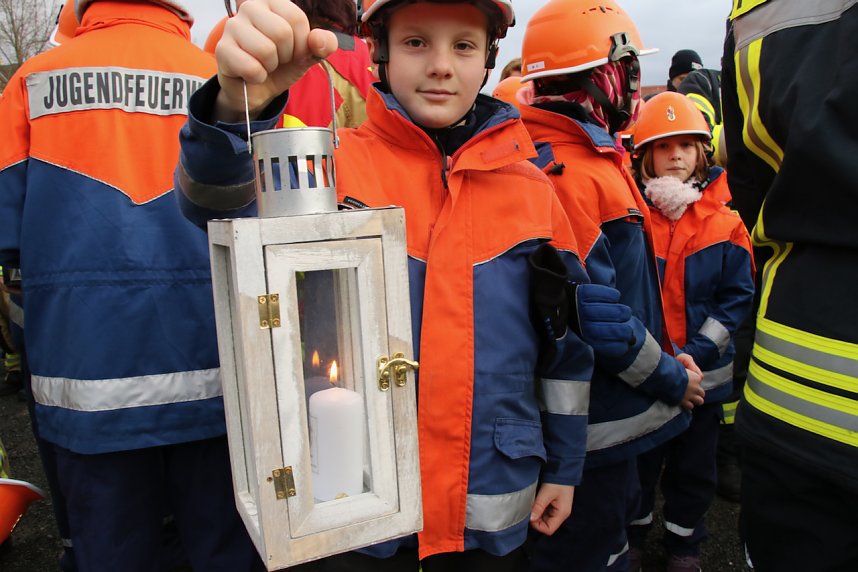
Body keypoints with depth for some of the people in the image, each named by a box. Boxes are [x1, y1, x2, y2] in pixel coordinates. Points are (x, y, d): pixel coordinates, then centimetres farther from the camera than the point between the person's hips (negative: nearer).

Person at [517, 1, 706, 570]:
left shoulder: (593, 155, 10)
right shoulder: (565, 171, -22)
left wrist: (669, 354, 8)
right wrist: (672, 380, -13)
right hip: (595, 426, -10)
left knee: (618, 517, 27)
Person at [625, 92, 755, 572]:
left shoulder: (724, 219, -4)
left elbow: (738, 296, -5)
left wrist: (695, 353, -14)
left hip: (703, 374, 1)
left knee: (694, 466, 17)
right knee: (638, 460, 16)